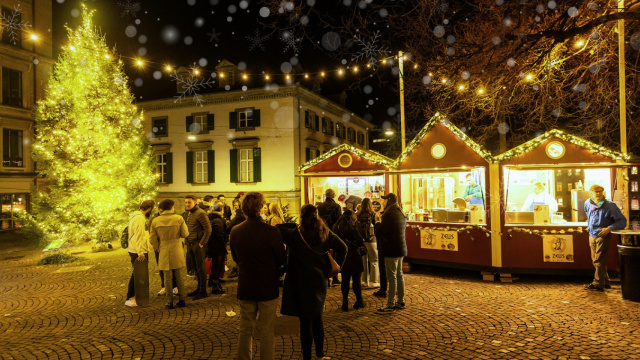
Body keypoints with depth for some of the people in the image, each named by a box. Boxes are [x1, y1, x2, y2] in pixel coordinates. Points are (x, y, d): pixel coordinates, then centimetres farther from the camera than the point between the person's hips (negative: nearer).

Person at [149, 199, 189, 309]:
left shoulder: (155, 221, -1)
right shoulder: (179, 218, -7)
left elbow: (153, 240, 1)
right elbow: (185, 234, -6)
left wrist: (159, 249, 13)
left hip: (164, 253, 1)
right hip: (177, 252, -1)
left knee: (168, 278, 10)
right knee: (180, 277, 11)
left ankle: (170, 302, 13)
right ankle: (181, 300, 17)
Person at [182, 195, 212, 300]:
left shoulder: (200, 213, -13)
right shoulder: (186, 213, 11)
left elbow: (208, 229, -16)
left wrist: (202, 243, -15)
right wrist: (186, 241, 13)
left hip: (198, 245, -7)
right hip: (190, 244, 7)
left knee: (200, 268, 0)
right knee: (195, 268, 14)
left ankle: (203, 291, 9)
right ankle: (199, 288, 25)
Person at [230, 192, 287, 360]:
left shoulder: (235, 231, -8)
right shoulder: (271, 232, -20)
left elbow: (235, 258, 7)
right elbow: (282, 260, -8)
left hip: (245, 288, 4)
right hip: (268, 288, -3)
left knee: (245, 330, 17)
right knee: (267, 332, 10)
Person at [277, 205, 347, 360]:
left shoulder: (295, 235, -16)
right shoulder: (326, 234, -2)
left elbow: (277, 229, -14)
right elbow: (343, 249, 4)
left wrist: (294, 225, -5)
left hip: (301, 284, -5)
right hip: (320, 282, 5)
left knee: (305, 322, 5)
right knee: (317, 319, 20)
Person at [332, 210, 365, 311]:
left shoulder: (336, 228, 3)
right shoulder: (352, 228, -13)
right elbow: (360, 241, -18)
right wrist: (362, 244, 2)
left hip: (343, 259, 4)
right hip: (353, 258, -4)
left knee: (345, 281, 10)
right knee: (356, 281, 7)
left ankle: (345, 303, 12)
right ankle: (359, 301, 15)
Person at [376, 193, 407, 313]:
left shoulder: (388, 214, -17)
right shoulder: (401, 214, 11)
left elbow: (380, 234, -18)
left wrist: (378, 235, 6)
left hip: (392, 249, -9)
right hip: (401, 248, 9)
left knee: (392, 277, -5)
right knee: (399, 274, 16)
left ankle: (391, 305, 0)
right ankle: (401, 301, 25)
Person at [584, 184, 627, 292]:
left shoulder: (610, 206, -13)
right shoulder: (588, 203, 5)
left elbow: (622, 221, -11)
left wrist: (609, 228, -23)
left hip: (603, 236, -7)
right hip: (592, 236, 7)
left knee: (599, 260, -8)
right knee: (595, 260, 13)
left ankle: (598, 284, -2)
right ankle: (606, 282, 25)